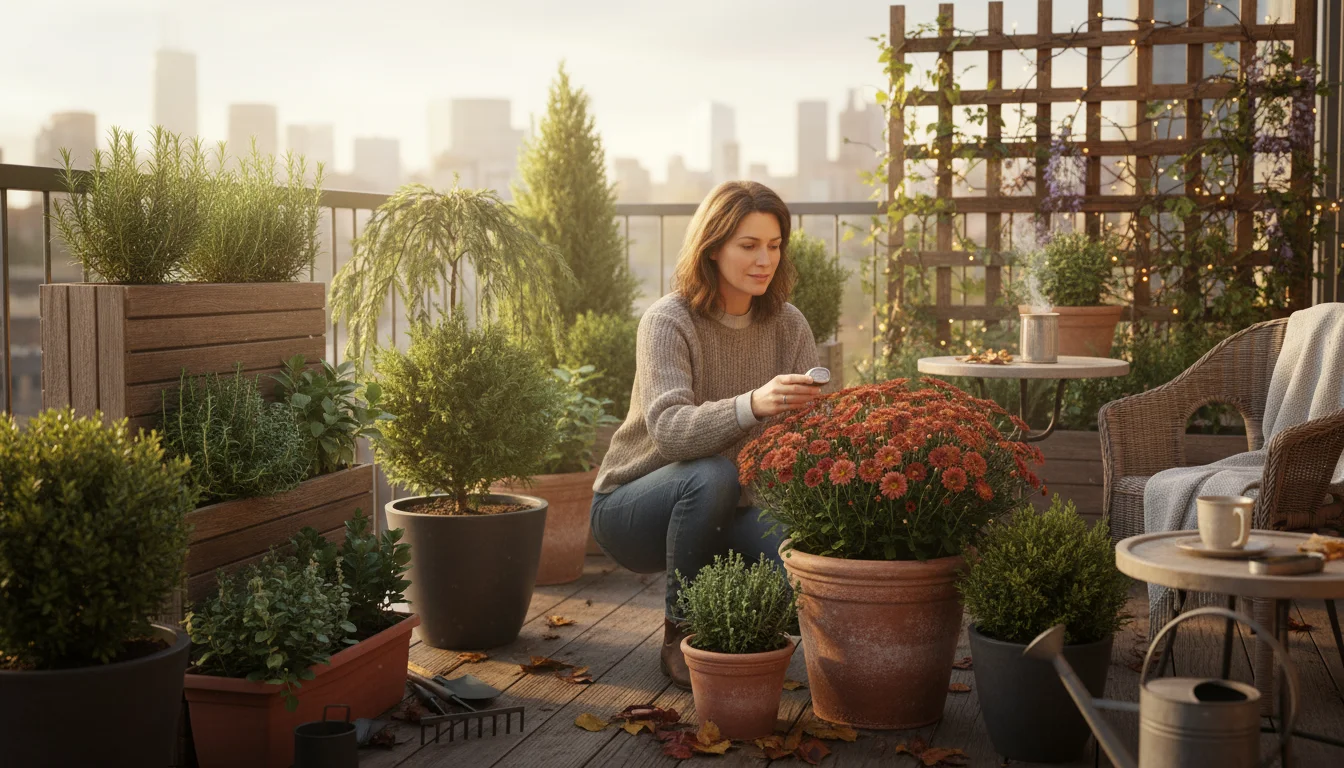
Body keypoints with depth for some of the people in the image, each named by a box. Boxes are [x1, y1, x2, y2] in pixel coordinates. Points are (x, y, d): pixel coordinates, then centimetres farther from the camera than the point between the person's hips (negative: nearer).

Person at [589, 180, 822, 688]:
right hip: (633, 507, -4)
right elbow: (669, 429, -35)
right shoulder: (669, 321, -20)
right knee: (711, 475, -37)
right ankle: (681, 635, -15)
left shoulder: (788, 326, -3)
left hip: (724, 511, 4)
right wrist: (751, 405, -53)